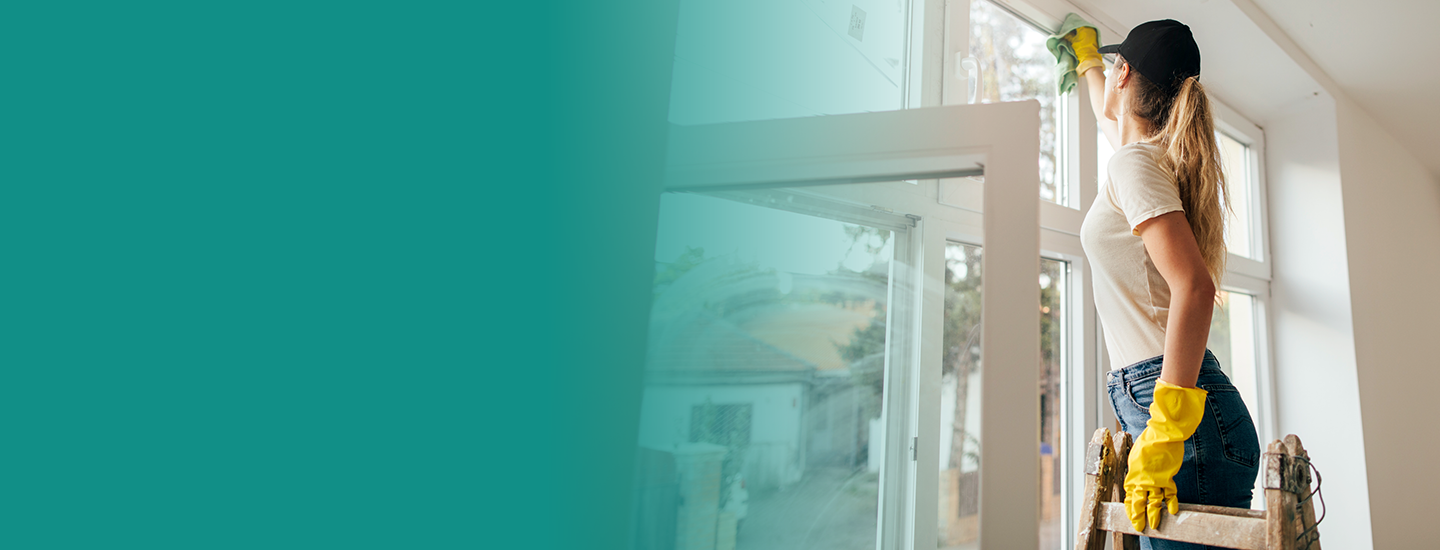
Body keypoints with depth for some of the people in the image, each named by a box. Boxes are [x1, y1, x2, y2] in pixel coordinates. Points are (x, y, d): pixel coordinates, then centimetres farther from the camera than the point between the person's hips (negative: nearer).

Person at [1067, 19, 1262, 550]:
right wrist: (1086, 61, 63)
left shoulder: (1135, 162, -9)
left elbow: (1194, 286, -22)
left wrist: (1166, 430, -27)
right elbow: (1109, 118, 43)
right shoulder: (1158, 154, 18)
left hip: (1176, 405, -9)